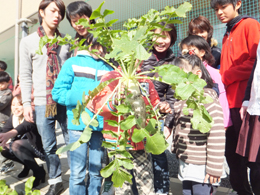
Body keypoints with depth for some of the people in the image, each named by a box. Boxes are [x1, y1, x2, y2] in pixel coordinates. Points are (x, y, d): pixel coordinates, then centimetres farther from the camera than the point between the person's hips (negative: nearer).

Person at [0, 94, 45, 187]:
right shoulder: (12, 118, -1)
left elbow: (26, 126, -45)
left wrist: (9, 134, -63)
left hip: (39, 147, -8)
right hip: (25, 146, 8)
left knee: (16, 145, -28)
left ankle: (39, 172, -15)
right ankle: (27, 166, 16)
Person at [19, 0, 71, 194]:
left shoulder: (66, 42, 8)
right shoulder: (28, 42, 6)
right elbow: (25, 75, 4)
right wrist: (26, 102, -2)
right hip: (42, 102, 0)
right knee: (49, 146, 9)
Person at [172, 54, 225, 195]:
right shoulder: (181, 97, 6)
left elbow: (217, 134, -22)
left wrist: (214, 167, -19)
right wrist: (177, 149, 21)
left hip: (201, 166, -8)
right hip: (184, 162, 8)